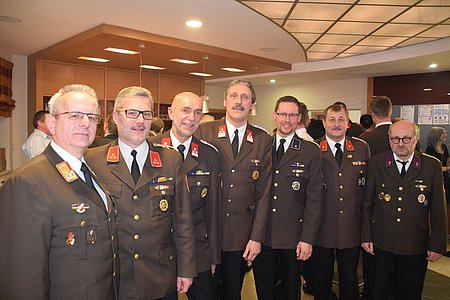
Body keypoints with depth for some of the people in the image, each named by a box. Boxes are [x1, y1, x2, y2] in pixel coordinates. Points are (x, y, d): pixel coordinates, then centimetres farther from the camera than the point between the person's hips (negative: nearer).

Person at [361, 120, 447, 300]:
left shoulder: (432, 166, -3)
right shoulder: (376, 163, -2)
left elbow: (438, 209, 0)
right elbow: (367, 204, 1)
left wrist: (437, 244, -1)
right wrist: (366, 236, 0)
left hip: (416, 247, 0)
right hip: (382, 244, 0)